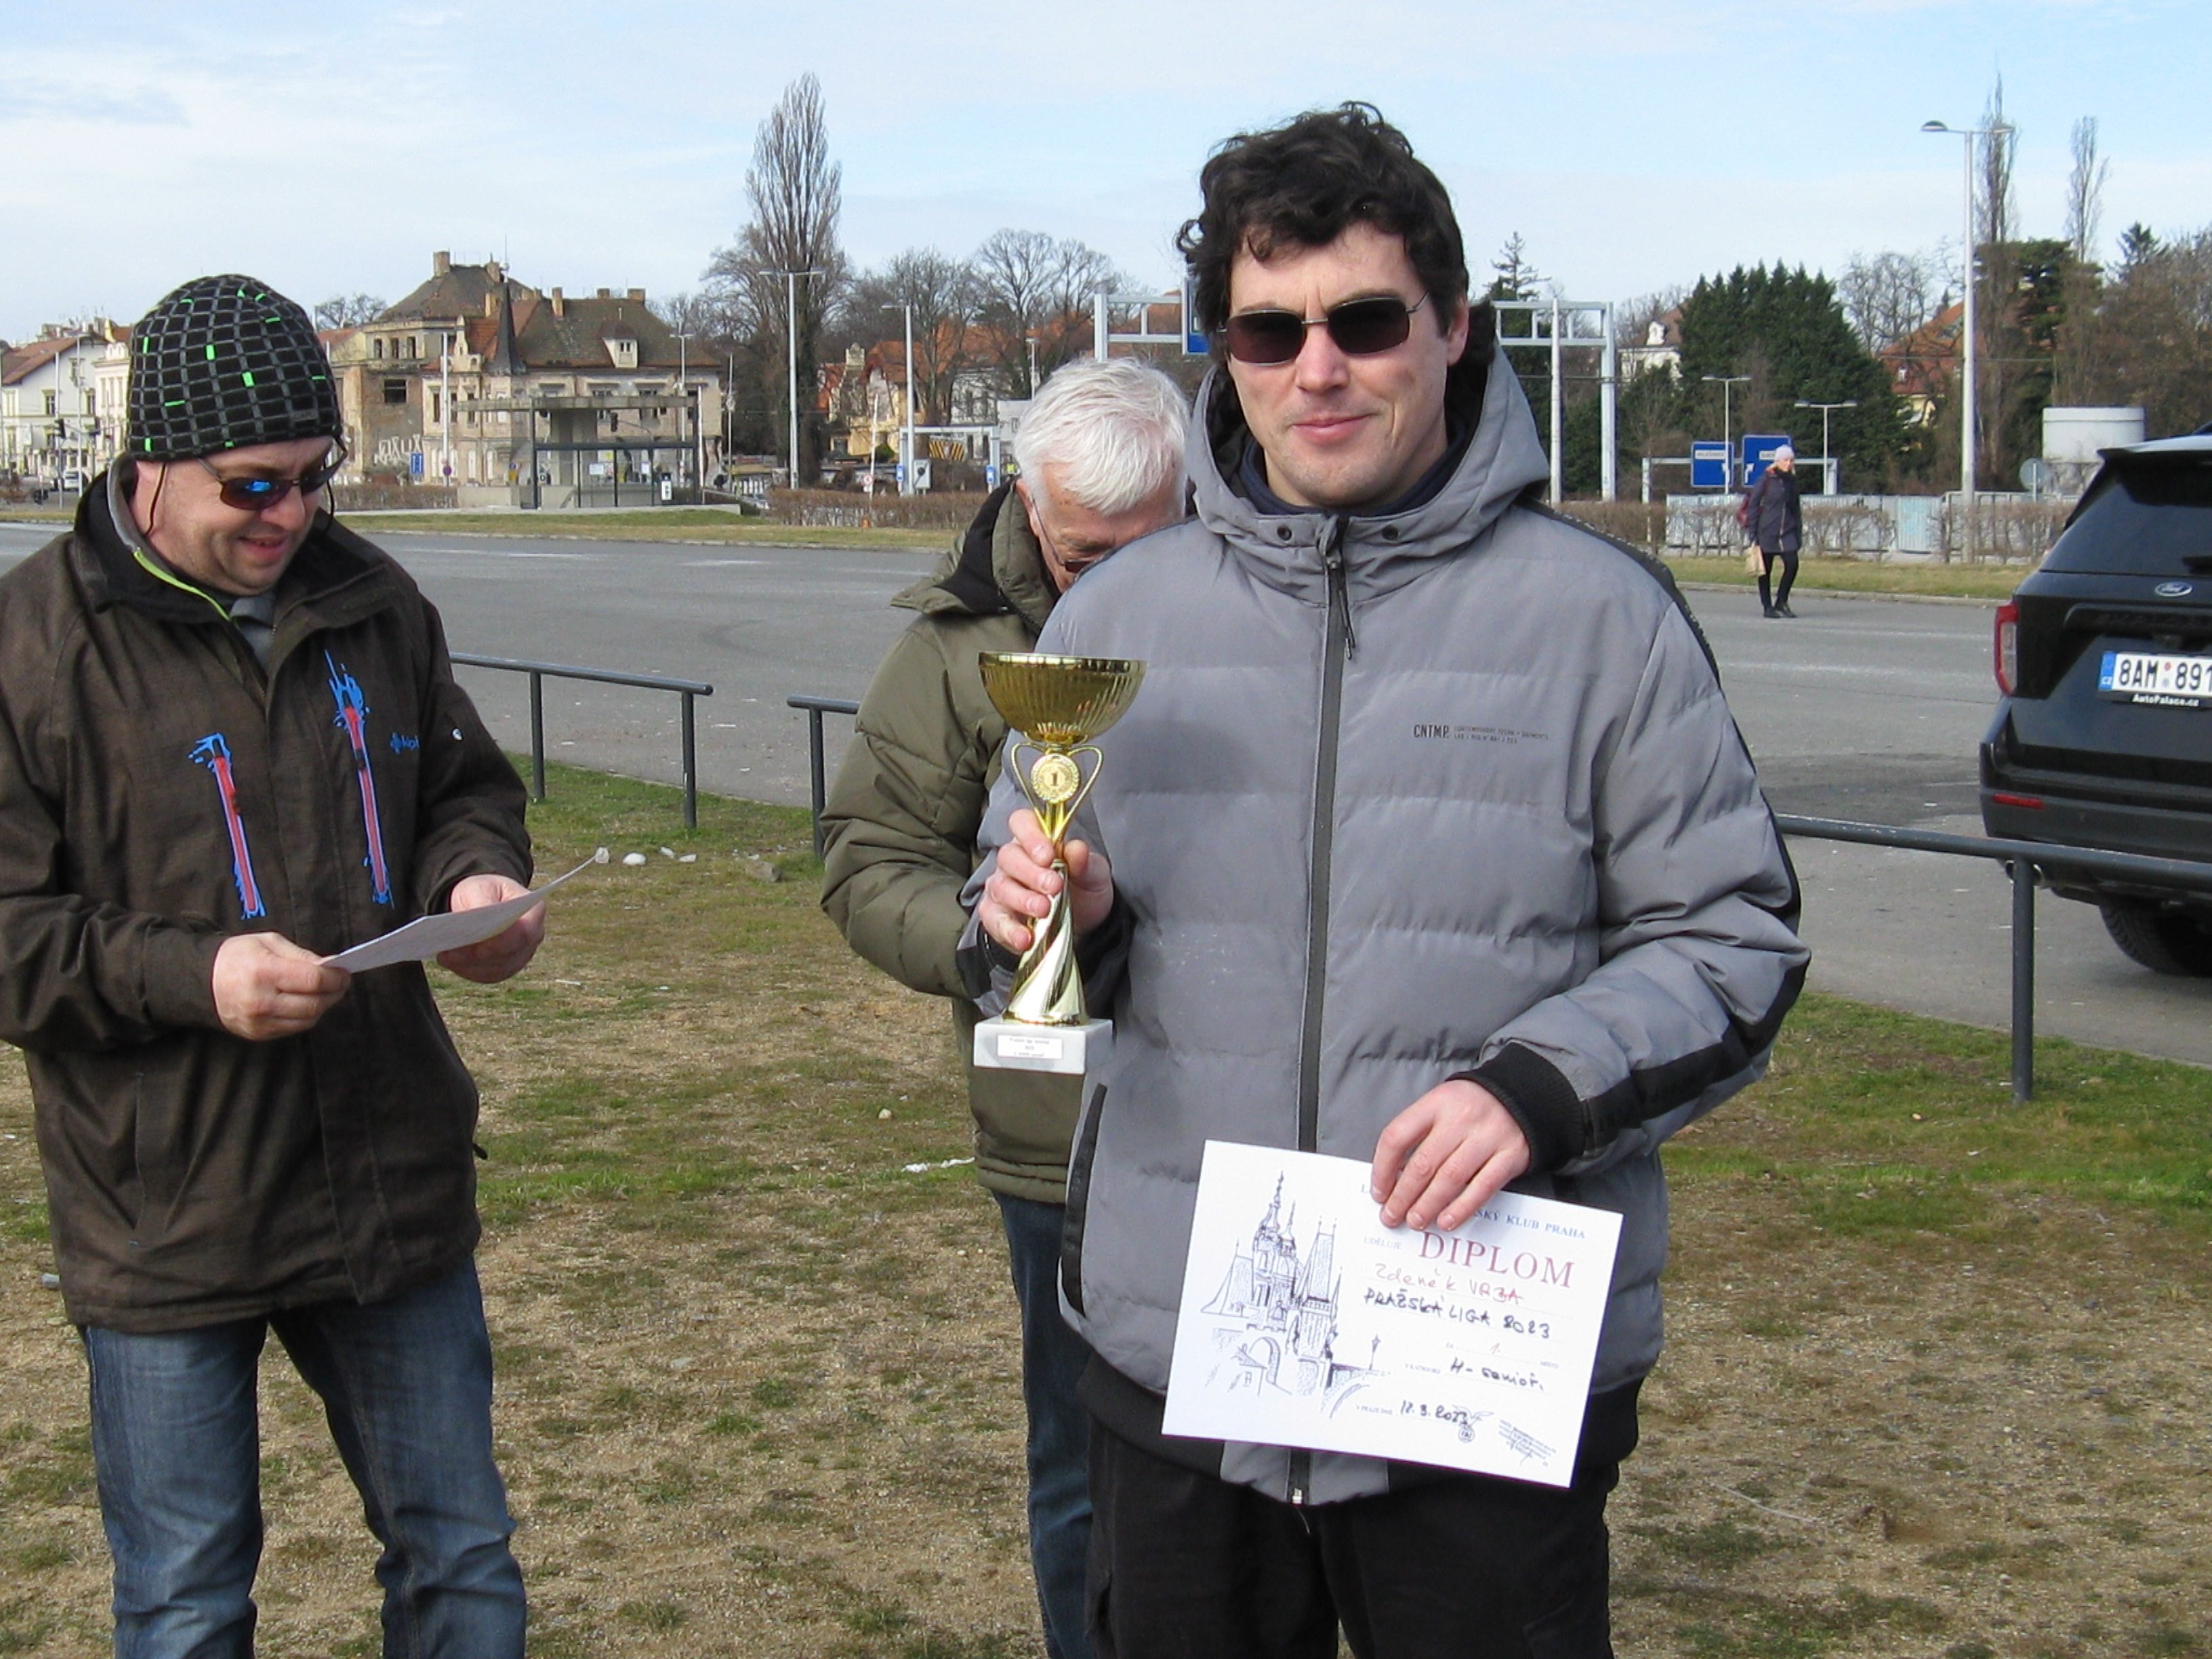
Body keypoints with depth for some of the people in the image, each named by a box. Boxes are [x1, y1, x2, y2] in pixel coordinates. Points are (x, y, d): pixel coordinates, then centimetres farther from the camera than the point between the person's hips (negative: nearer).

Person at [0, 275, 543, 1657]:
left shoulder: (370, 601, 4)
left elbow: (464, 787, 16)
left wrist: (476, 877, -7)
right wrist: (188, 974, -24)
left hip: (394, 1182, 4)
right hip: (167, 1219, -4)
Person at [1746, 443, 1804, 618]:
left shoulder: (1792, 480, 11)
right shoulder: (1766, 479, -4)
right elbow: (1753, 505, -5)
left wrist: (1799, 530, 15)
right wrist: (1753, 532, -9)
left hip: (1787, 531, 4)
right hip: (1767, 531, -4)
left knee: (1792, 564, -10)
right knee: (1765, 569, 2)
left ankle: (1781, 602, 6)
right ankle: (1767, 606, 12)